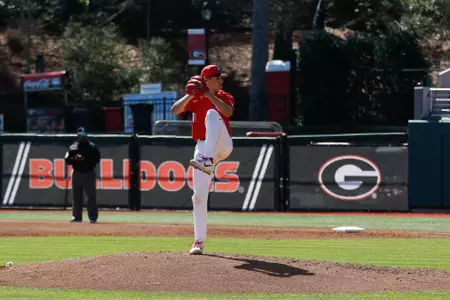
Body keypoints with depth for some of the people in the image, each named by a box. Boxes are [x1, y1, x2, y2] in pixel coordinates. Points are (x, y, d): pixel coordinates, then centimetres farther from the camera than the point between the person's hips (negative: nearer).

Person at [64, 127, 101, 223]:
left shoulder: (92, 147, 3)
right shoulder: (73, 147, 9)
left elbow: (97, 159, -1)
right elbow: (67, 160, 6)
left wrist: (86, 160, -17)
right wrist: (75, 159, -14)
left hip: (89, 173, -3)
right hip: (77, 173, 3)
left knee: (91, 196, -6)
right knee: (76, 196, 5)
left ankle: (93, 217, -6)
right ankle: (77, 217, 11)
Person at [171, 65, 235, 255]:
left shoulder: (224, 97, 6)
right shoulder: (195, 99, 10)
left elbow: (228, 112, -16)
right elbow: (175, 110, -6)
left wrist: (208, 95, -18)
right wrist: (190, 94, -18)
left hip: (223, 145, -2)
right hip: (202, 147, 2)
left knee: (212, 114, -30)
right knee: (199, 196, -5)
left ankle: (207, 162, -46)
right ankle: (199, 241, 2)